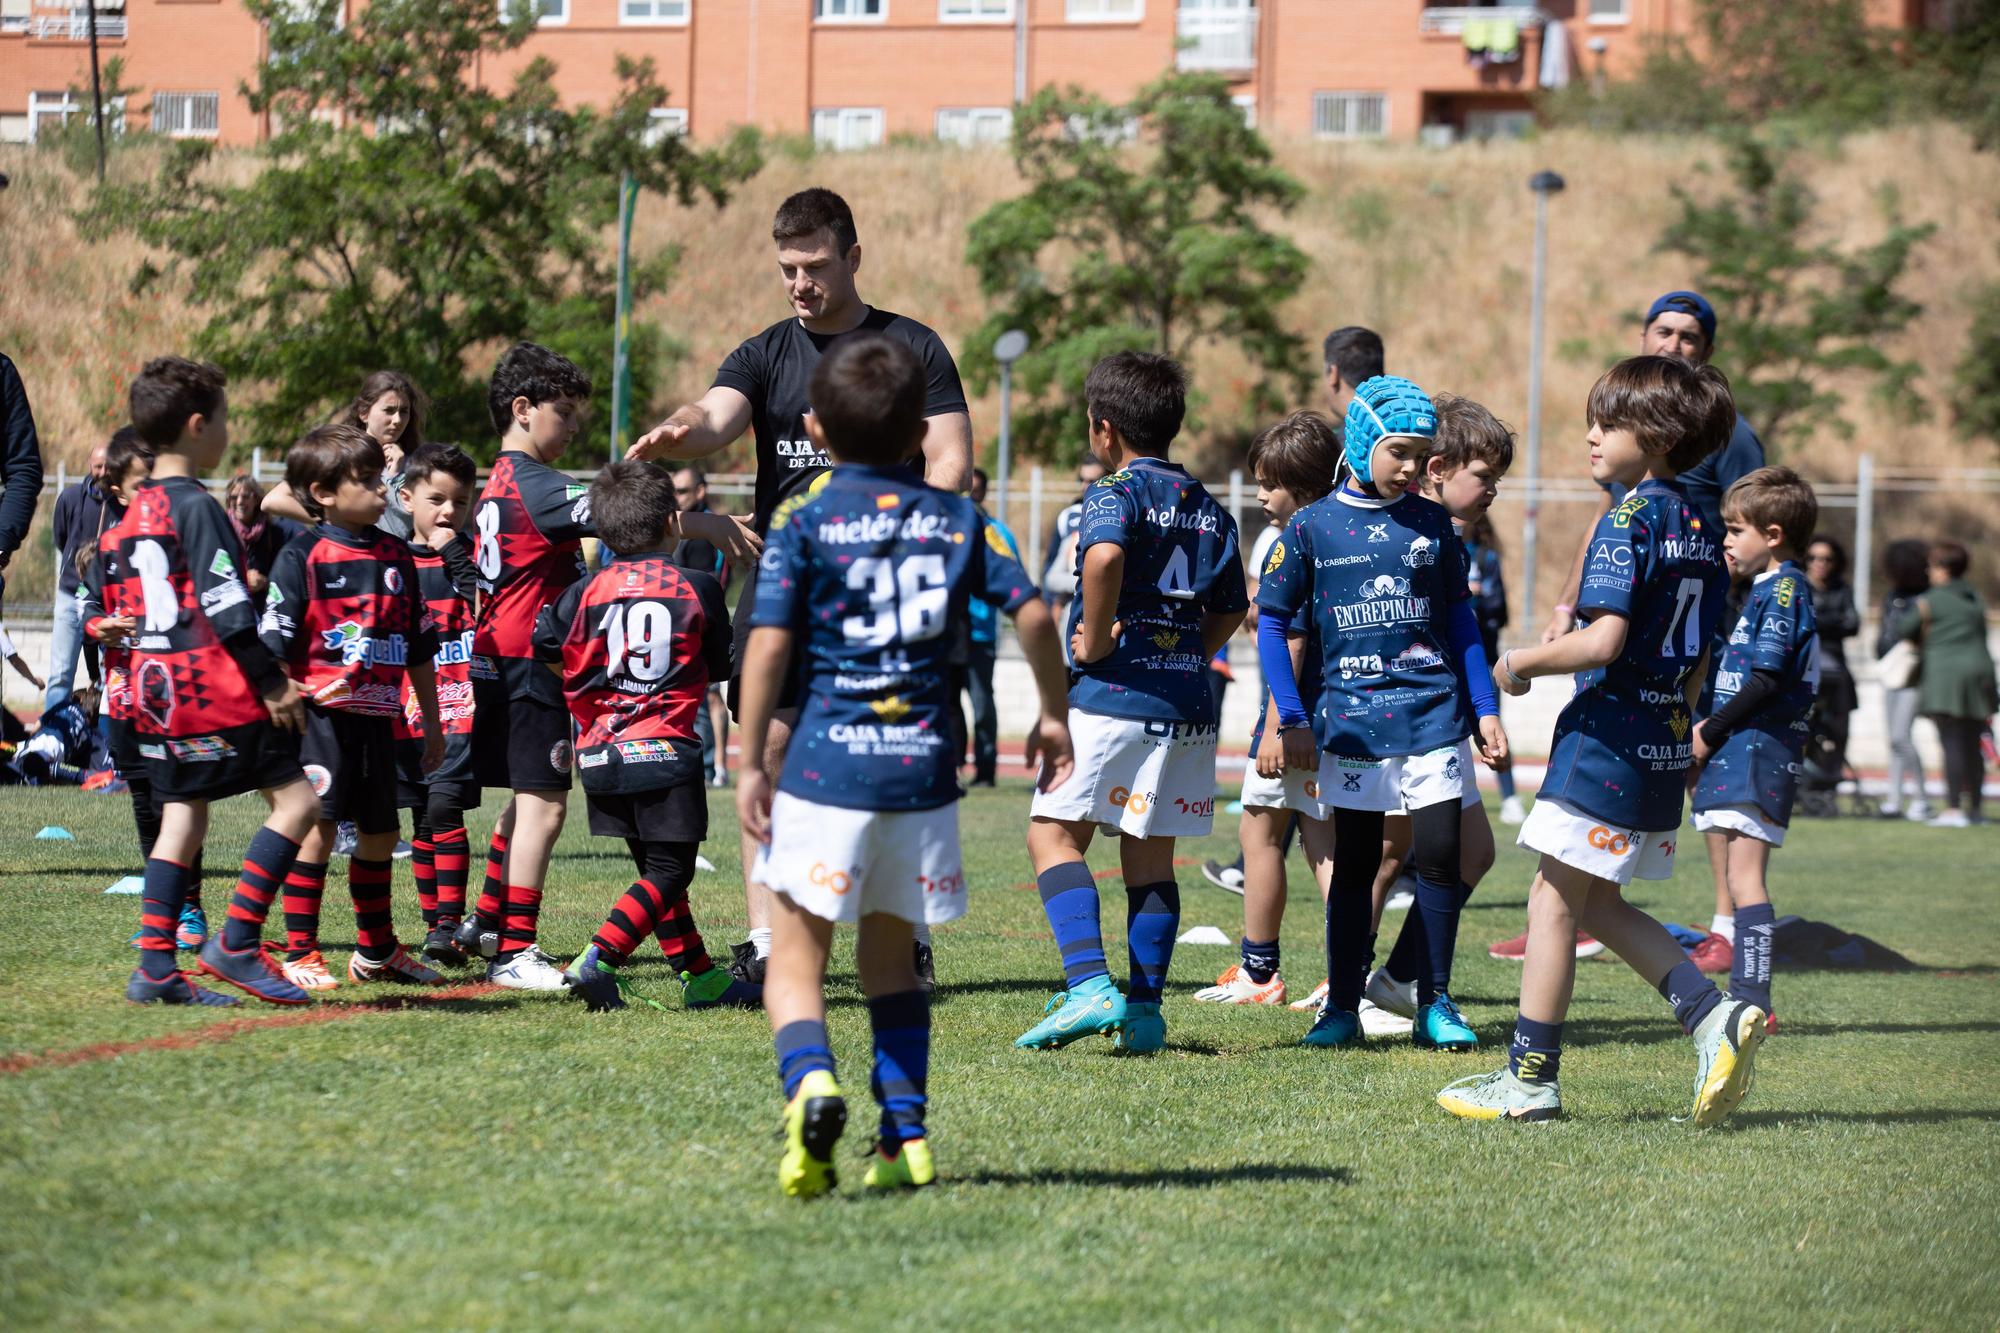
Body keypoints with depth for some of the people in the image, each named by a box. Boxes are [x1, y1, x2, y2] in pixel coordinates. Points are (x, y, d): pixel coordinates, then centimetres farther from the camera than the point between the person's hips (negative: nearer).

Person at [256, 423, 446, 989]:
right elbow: (274, 645, -9)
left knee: (379, 832, 14)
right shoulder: (304, 556, -7)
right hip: (321, 712, -6)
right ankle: (299, 954, -5)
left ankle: (376, 951, 28)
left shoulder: (395, 554, 12)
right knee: (317, 826, -10)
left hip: (376, 717, 6)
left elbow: (420, 644, 18)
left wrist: (431, 720, 20)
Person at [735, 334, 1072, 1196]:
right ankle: (904, 1132, 13)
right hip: (922, 767, 3)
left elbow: (769, 642, -8)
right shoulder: (956, 520, 9)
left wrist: (748, 765, -5)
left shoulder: (803, 522, 0)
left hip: (826, 764, -3)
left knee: (795, 954, 1)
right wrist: (1053, 716, 14)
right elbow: (1032, 613, 1)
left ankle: (810, 1084, -27)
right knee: (890, 952, 20)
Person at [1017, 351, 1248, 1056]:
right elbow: (1230, 611, 18)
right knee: (1151, 856, 11)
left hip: (1112, 697, -7)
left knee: (1054, 834, -1)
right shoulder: (1210, 510, 16)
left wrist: (1096, 642, -19)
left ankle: (1090, 985, -16)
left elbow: (1104, 555, -29)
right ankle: (1145, 1010, 9)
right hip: (1188, 702, 7)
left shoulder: (1116, 494, -7)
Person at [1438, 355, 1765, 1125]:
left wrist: (1521, 663, -9)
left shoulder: (1629, 519, -14)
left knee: (1554, 901, 1)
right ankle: (1712, 1016, 5)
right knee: (1599, 903, 18)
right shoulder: (1699, 526, 11)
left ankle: (1531, 1077, 5)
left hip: (1607, 741, -9)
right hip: (1666, 745, 9)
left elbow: (1602, 641, -23)